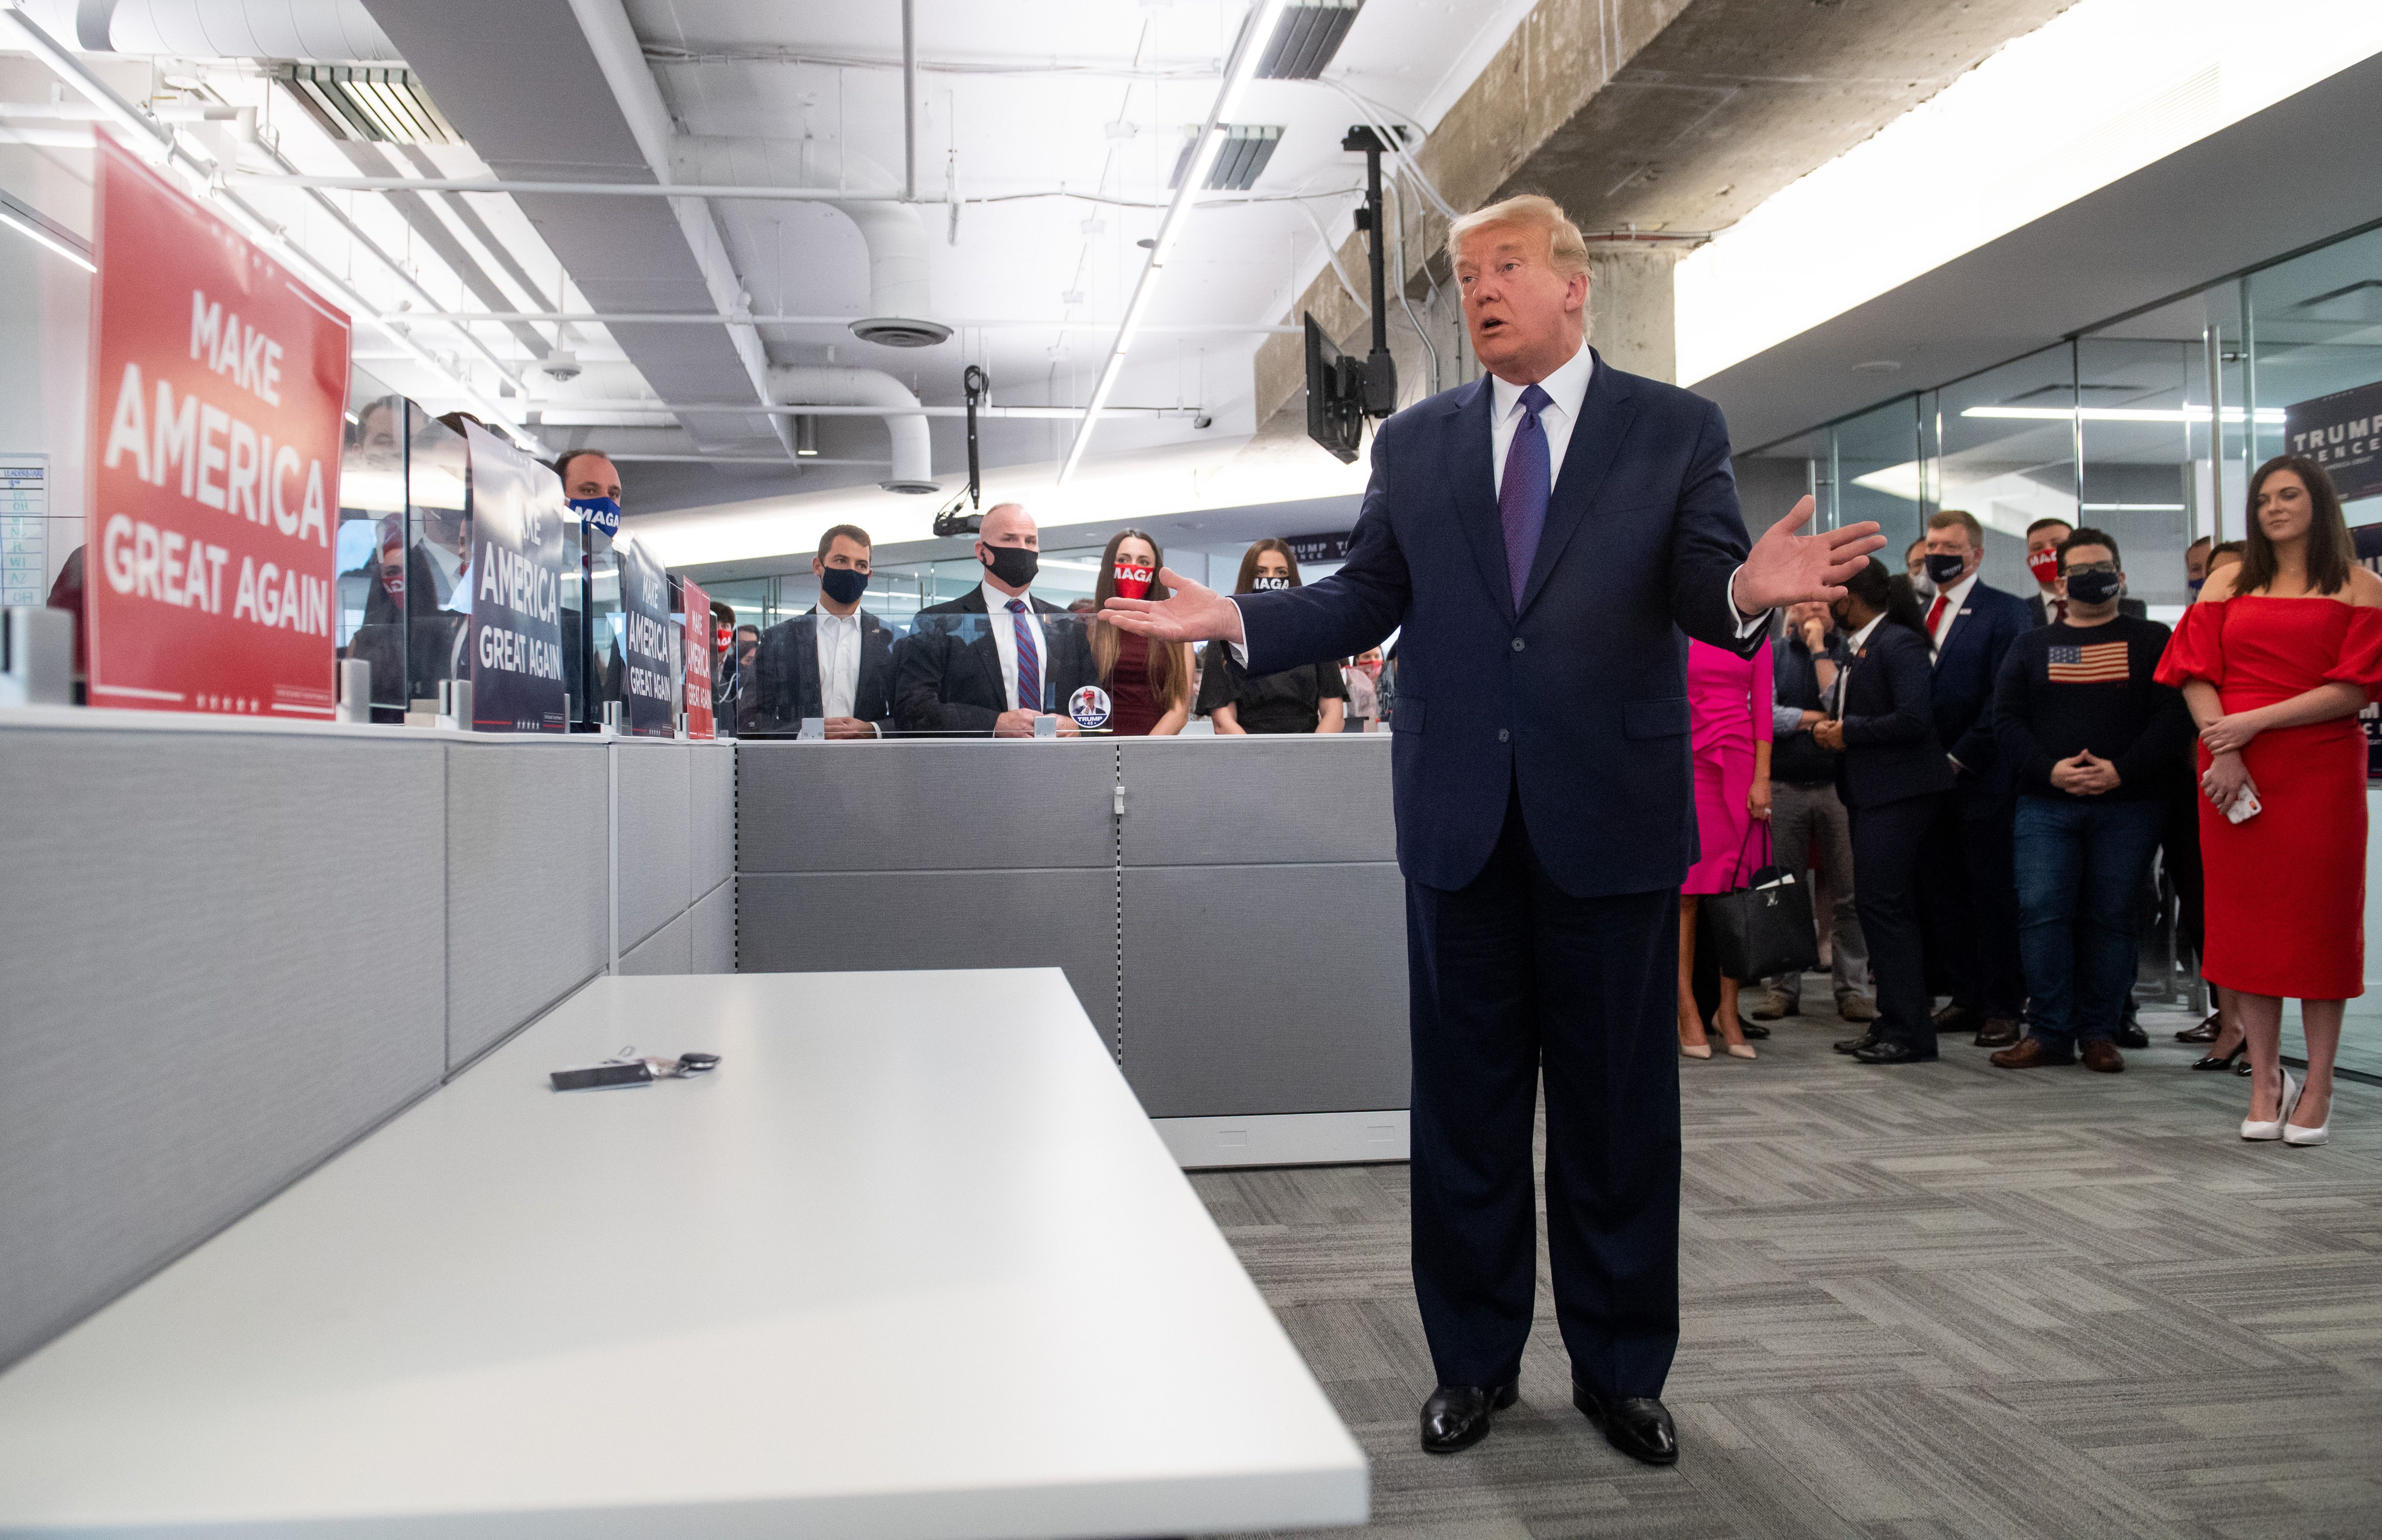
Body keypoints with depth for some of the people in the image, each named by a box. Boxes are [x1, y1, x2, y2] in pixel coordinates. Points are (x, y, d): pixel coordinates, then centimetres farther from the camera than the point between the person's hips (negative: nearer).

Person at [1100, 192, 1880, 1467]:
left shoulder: (1676, 431, 3)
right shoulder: (1413, 443, 10)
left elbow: (1700, 594, -6)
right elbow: (1366, 599, 7)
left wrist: (1749, 588, -29)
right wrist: (1236, 619, -7)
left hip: (1611, 813, -2)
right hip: (1459, 819, 2)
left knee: (1618, 1106, 8)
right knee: (1465, 1100, 11)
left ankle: (1621, 1369, 25)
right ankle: (1474, 1359, 27)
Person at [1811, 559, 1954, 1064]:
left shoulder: (1900, 643, -12)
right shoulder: (1861, 647, 18)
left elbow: (1914, 719, -22)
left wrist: (1849, 732, -13)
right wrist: (1829, 729, 2)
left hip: (1898, 792, -10)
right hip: (1871, 793, 10)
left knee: (1882, 905, -12)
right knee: (1880, 907, 12)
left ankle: (1910, 1032, -6)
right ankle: (1893, 1023, 19)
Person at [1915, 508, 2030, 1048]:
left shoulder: (2004, 612, -4)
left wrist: (1960, 758, -12)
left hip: (1980, 777, -6)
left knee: (1994, 897, 0)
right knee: (1942, 894, 9)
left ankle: (2002, 1008, 8)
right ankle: (1965, 998, 18)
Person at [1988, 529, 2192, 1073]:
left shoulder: (2152, 641, 9)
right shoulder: (2032, 646, 14)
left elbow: (2173, 717, -2)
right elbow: (2006, 719, 5)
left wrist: (2121, 770, -15)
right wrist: (2050, 769, -11)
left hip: (2128, 805, -1)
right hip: (2046, 804, 1)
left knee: (2113, 917, 1)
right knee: (2041, 911, -6)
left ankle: (2099, 1033, 11)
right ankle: (2049, 1032, 2)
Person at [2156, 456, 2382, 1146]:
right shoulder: (2229, 583, 12)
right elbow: (2197, 672, 4)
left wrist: (2254, 723, -14)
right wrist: (2221, 749, -11)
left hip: (2323, 770, -2)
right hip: (2235, 772, 3)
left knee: (2320, 916, 1)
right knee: (2246, 919, 3)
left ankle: (2317, 1086, 9)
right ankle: (2264, 1082, 11)